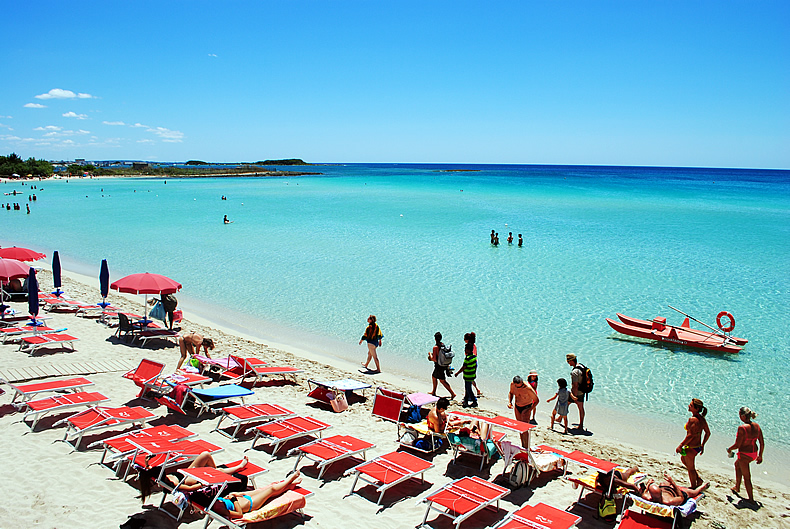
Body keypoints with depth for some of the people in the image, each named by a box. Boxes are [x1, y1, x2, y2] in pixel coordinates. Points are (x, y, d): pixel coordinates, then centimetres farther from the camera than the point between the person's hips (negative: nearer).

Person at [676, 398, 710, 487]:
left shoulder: (693, 419, -25)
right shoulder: (702, 419, 2)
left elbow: (691, 435, -27)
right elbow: (708, 433, 10)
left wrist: (680, 446, -20)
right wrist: (702, 445, 20)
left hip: (691, 447, -9)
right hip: (698, 446, 9)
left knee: (690, 468, 11)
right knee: (683, 459, 30)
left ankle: (694, 488, 26)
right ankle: (698, 479, 33)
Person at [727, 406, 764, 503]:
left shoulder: (742, 428, -25)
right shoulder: (757, 426, -3)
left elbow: (737, 445, -21)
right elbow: (762, 443, 4)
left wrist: (729, 449, -1)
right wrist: (760, 455, 16)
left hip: (744, 454, -8)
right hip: (754, 454, 8)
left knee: (746, 477, 7)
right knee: (737, 464, 32)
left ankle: (751, 499, 17)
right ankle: (737, 487, 45)